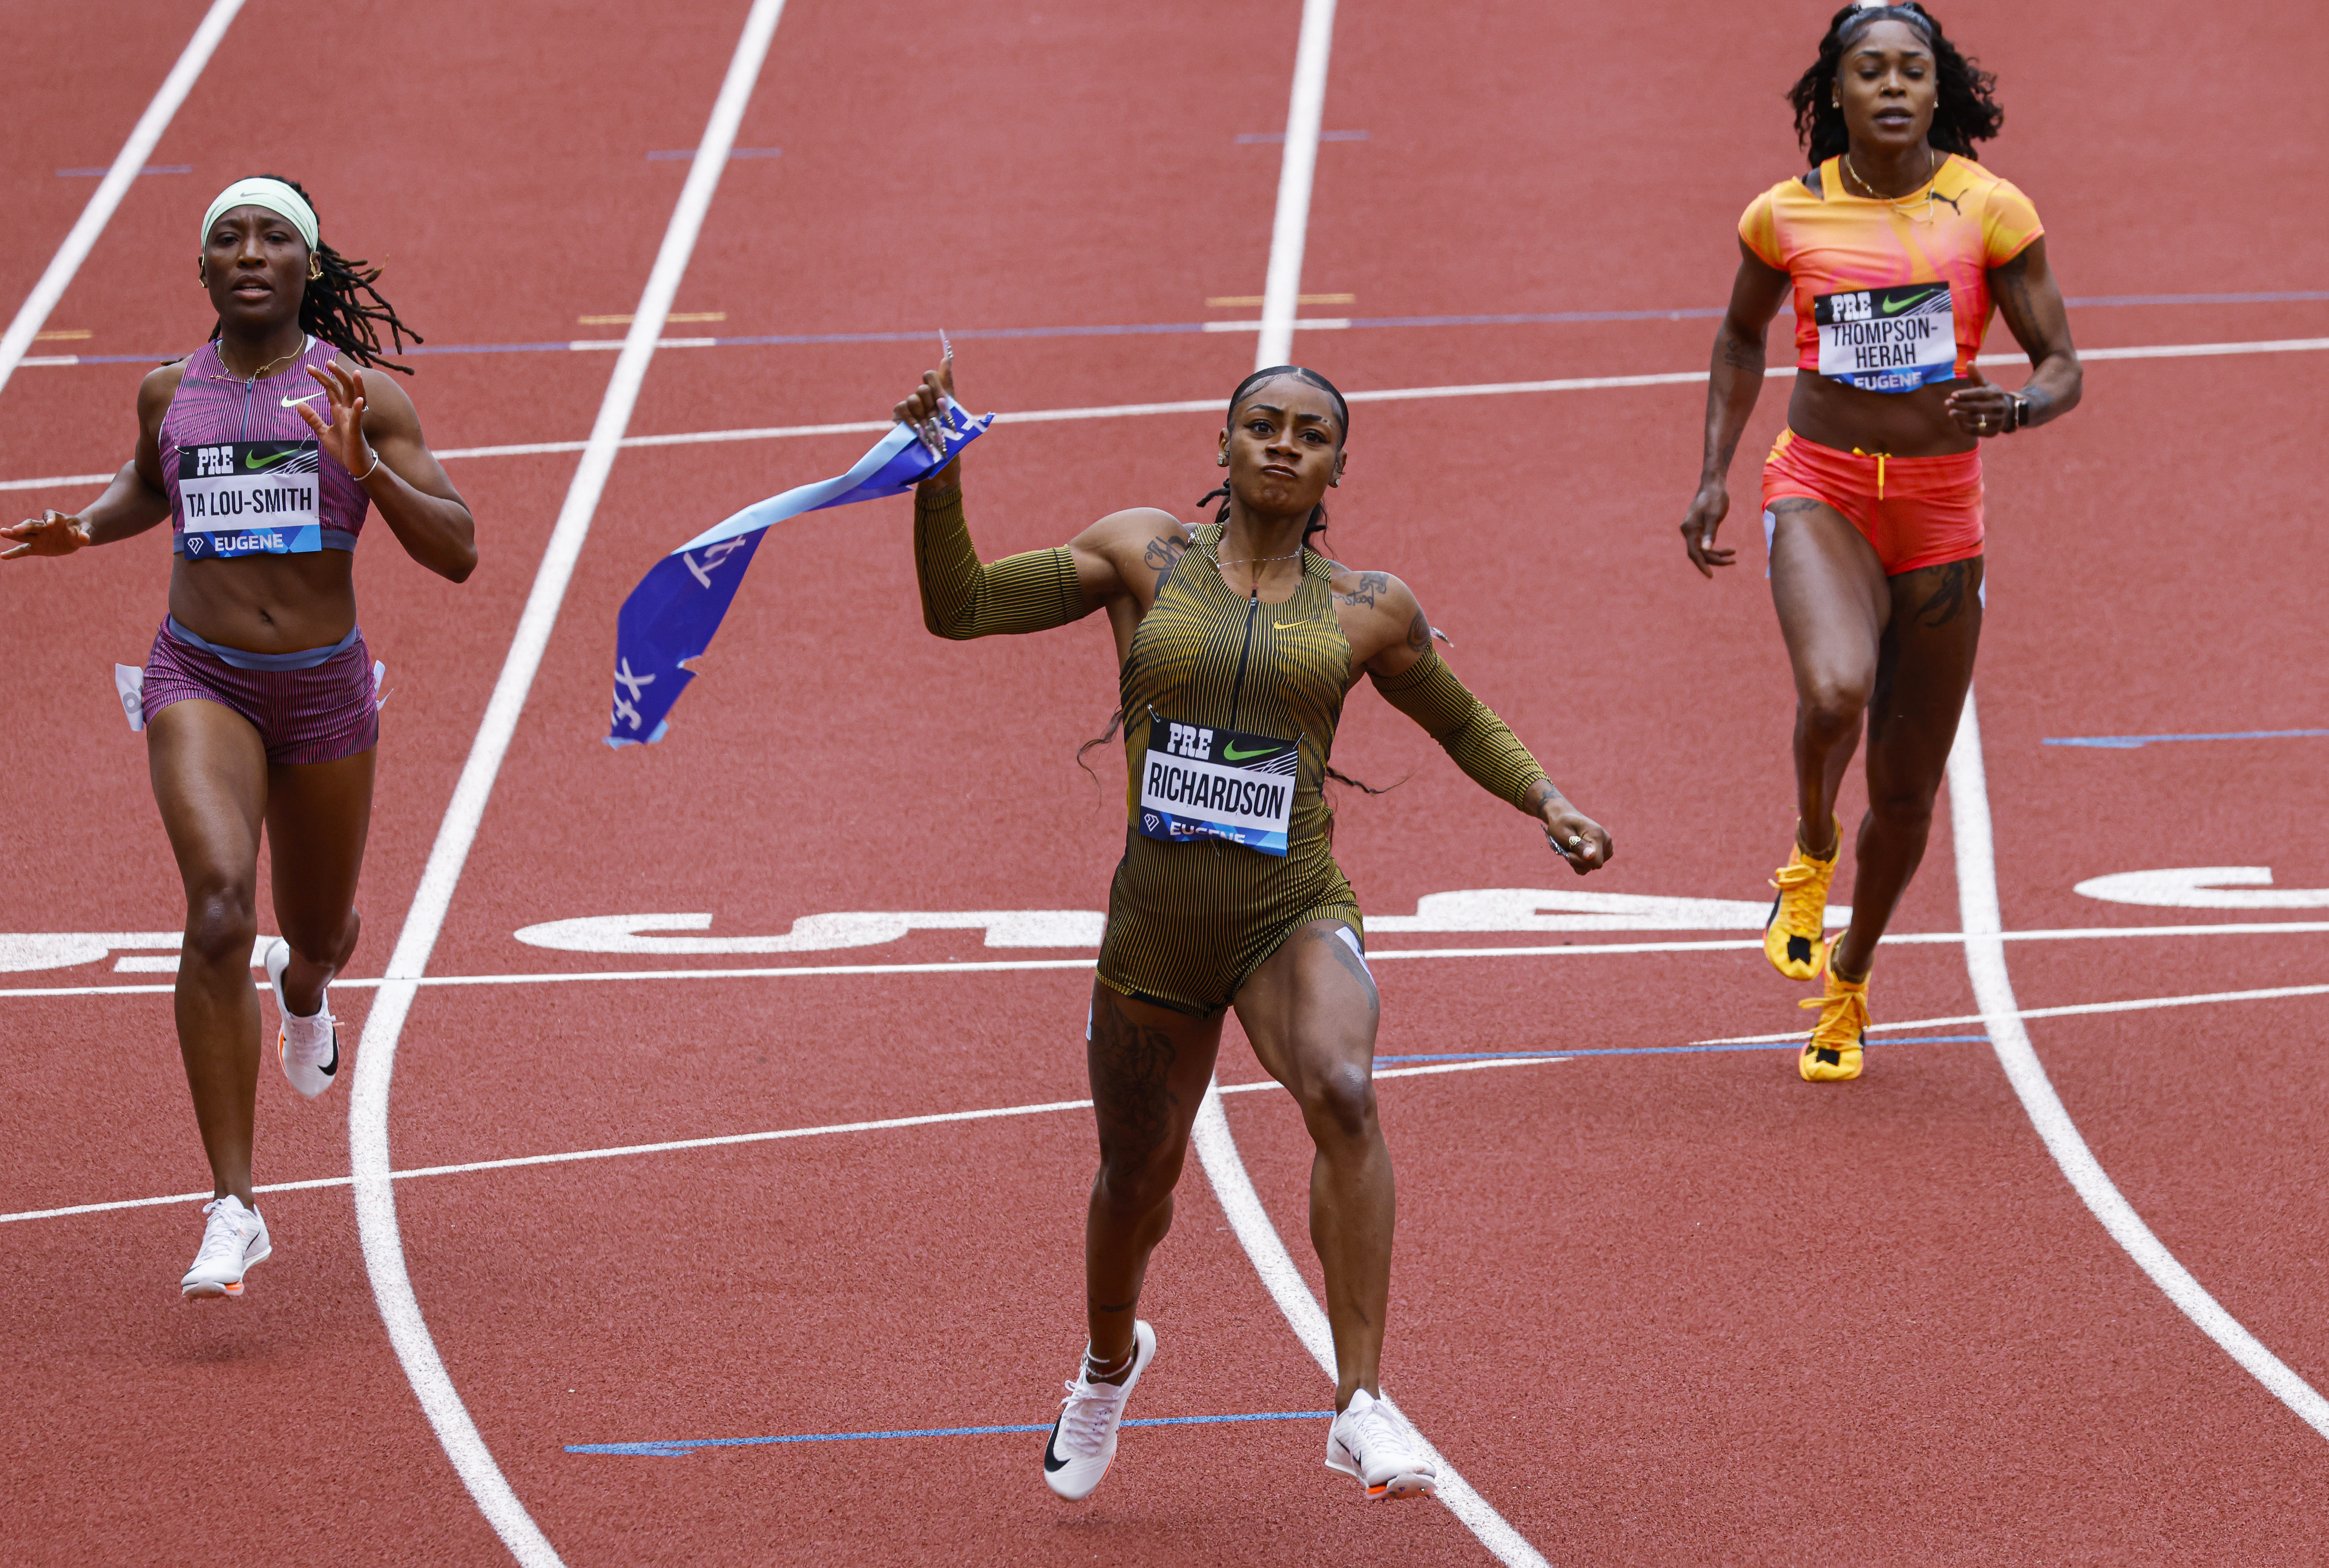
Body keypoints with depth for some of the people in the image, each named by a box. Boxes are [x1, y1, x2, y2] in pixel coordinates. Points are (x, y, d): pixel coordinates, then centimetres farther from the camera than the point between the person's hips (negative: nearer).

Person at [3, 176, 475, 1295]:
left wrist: (365, 467, -25)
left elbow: (457, 553, -9)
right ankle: (232, 1212, -25)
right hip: (202, 683, -1)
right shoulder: (171, 392, 3)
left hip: (324, 690, 1)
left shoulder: (362, 394, -5)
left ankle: (303, 988, 64)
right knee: (220, 906, -25)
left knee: (319, 928, 20)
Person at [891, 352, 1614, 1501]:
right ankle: (1110, 1363, 50)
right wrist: (939, 480, -12)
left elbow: (1464, 724, 21)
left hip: (1298, 919, -1)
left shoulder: (1367, 611, 4)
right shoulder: (1146, 559, 3)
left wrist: (1547, 802, 4)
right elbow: (960, 608, 2)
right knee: (1138, 1178, 14)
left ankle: (1360, 1407, -31)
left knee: (1343, 1093, -31)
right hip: (1156, 924, 1)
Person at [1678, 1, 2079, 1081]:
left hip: (1940, 508, 1)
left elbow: (2063, 368, -3)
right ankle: (1811, 857, 1)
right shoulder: (1788, 215, -1)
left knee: (1907, 789, 8)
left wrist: (2017, 408, -26)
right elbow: (1742, 335, 18)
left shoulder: (1989, 210, -6)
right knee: (1834, 694, -32)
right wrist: (1714, 475, 11)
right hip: (1820, 492, -1)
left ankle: (1847, 988, 35)